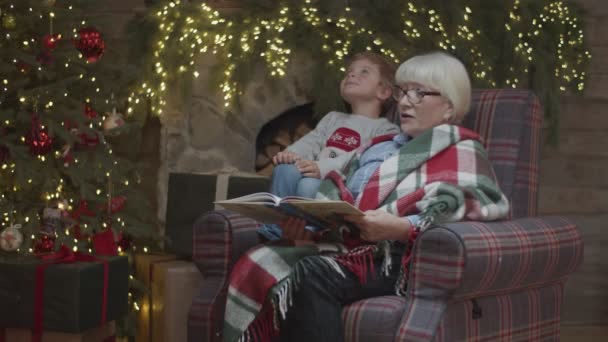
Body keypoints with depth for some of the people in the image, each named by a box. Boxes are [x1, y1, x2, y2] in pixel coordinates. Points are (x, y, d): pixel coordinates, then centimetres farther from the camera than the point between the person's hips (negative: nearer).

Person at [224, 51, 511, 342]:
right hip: (351, 248, 7)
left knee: (311, 275, -35)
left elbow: (485, 209, -10)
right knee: (258, 264, -22)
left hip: (401, 259, -7)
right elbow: (335, 197, 20)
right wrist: (305, 224, -4)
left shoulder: (461, 153, 9)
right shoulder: (379, 146, 31)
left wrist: (401, 228, -25)